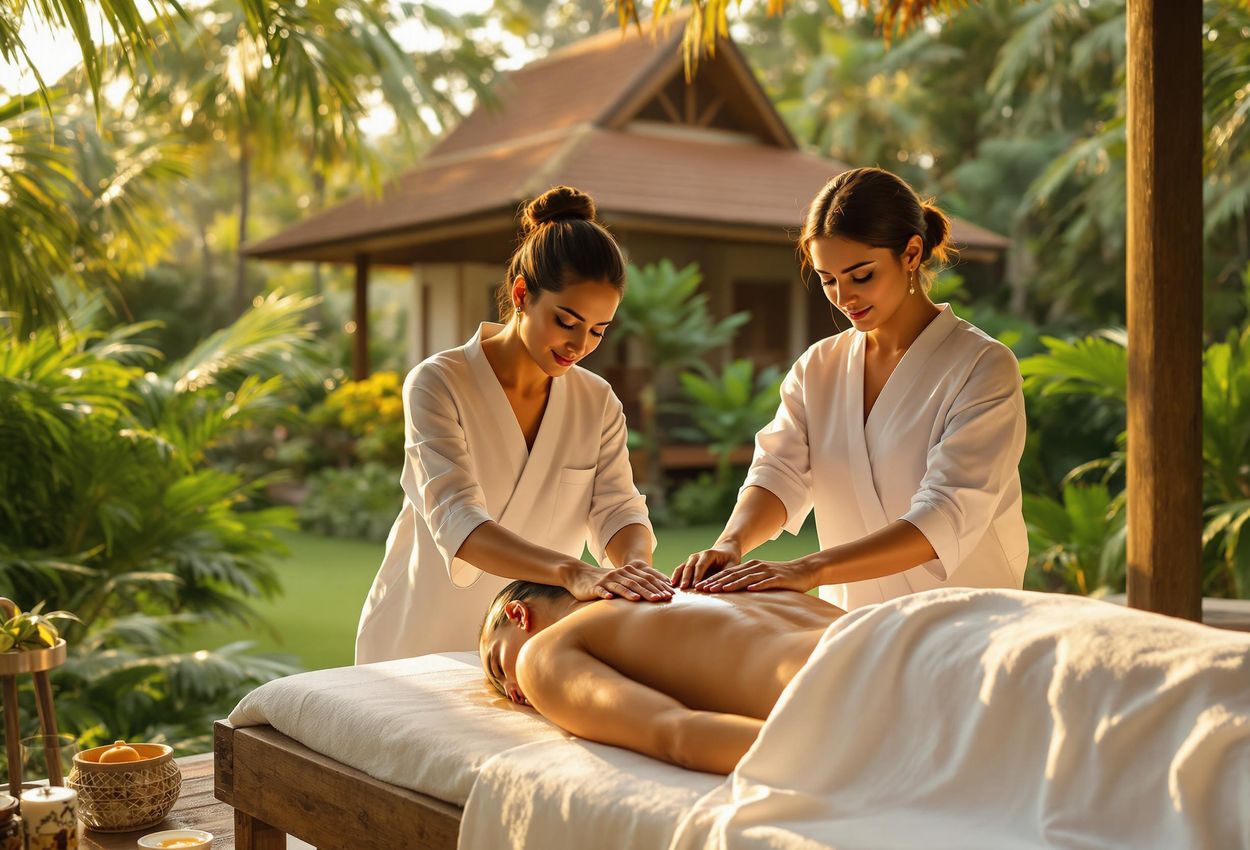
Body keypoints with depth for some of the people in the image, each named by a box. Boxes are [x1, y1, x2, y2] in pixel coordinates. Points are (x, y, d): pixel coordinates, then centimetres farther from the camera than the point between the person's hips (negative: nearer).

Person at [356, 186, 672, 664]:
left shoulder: (598, 403, 0)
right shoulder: (437, 384, -16)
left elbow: (617, 509, -8)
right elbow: (456, 521, -28)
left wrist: (634, 562, -32)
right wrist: (572, 572, -43)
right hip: (419, 643, -3)